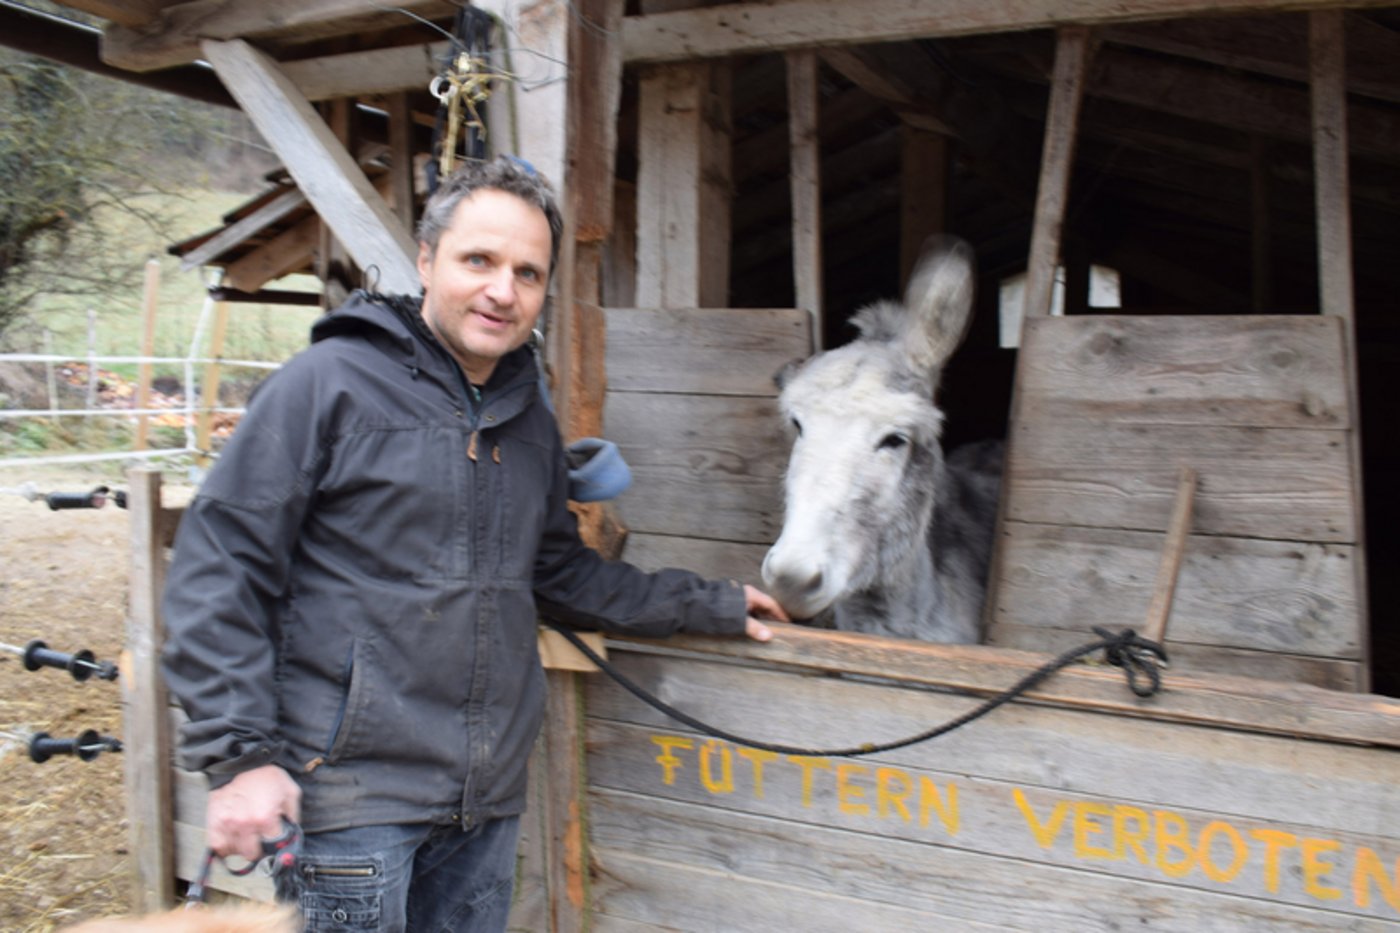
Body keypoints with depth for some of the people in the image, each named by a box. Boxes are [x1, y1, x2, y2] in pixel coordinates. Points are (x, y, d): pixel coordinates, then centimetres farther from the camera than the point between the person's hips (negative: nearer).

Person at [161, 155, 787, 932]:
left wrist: (712, 606, 20)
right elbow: (218, 568, -11)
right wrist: (239, 754, -17)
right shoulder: (330, 382, -10)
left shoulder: (530, 419, 11)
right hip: (352, 794, -6)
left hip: (487, 800, 7)